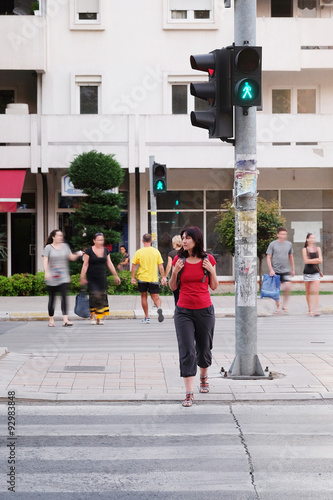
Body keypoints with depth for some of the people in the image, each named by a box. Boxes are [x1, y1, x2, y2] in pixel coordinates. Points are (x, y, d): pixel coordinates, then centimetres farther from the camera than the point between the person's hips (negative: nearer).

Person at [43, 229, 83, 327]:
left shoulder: (65, 246, 11)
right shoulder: (48, 247, 1)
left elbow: (71, 257, 11)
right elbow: (45, 261, -6)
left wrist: (77, 255, -9)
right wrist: (46, 272, -20)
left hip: (63, 277, 2)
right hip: (52, 278, -2)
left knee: (64, 296, -12)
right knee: (52, 298, 6)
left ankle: (65, 320, -19)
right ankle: (51, 320, 19)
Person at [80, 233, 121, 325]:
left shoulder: (105, 250, 8)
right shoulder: (89, 251, -5)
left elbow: (109, 264, 12)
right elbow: (85, 265, -5)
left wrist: (116, 275, 11)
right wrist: (82, 277, -10)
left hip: (102, 278, 4)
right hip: (91, 278, -4)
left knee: (102, 297, 0)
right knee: (94, 296, -14)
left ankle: (99, 318, 7)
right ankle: (92, 316, -2)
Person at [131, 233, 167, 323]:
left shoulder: (139, 252, -4)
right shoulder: (156, 251, 0)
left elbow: (134, 265, -4)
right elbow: (161, 266, 1)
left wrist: (132, 277, 3)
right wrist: (163, 277, 7)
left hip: (142, 278, -1)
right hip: (153, 279, 1)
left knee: (144, 297, 12)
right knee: (155, 297, 4)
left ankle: (147, 317, 14)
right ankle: (159, 308, -28)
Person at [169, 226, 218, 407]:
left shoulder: (208, 259, -1)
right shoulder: (179, 259, 0)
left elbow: (214, 287, 5)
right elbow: (173, 287, 5)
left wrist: (211, 271, -12)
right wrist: (175, 272, -12)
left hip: (205, 310, 1)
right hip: (184, 311, 0)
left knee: (204, 348, 14)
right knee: (186, 351, -9)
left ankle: (204, 376, 44)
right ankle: (189, 393, -8)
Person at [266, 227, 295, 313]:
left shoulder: (289, 244, 7)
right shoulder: (272, 244, -3)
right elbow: (268, 257, -3)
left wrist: (293, 269, 19)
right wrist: (271, 270, -11)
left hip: (286, 270, 2)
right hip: (275, 271, -2)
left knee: (287, 287, -14)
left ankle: (285, 304, 5)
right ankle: (277, 307, 15)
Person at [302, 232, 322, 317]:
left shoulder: (318, 249, 7)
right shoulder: (305, 249, 1)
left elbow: (320, 261, -2)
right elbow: (306, 261, -10)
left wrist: (310, 260, -12)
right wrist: (316, 260, -10)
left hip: (316, 272, 0)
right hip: (307, 272, 0)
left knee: (316, 291, -12)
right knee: (308, 292, 6)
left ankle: (316, 310, -18)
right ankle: (310, 310, 17)